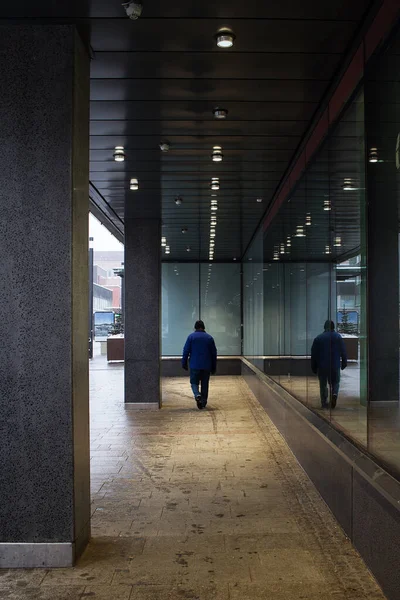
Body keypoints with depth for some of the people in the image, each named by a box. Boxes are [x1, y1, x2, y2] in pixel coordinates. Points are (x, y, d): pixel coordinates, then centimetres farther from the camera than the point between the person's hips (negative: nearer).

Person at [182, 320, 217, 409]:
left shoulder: (191, 337, -1)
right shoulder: (209, 338, 7)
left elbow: (186, 351, -4)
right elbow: (214, 353, 9)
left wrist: (184, 363, 4)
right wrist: (214, 367, 14)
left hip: (194, 365, -2)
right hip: (207, 366, 2)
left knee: (194, 382, 8)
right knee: (205, 384, 10)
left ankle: (197, 395, -20)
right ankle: (203, 402, 10)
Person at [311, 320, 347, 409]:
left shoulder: (318, 338, 1)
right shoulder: (338, 337, 1)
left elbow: (314, 354, 2)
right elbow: (343, 352, 2)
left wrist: (314, 367, 9)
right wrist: (344, 363, 13)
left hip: (322, 366, 0)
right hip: (335, 366, 0)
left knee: (323, 385, 10)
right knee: (335, 383, 16)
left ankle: (324, 403, 7)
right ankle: (334, 394, -13)